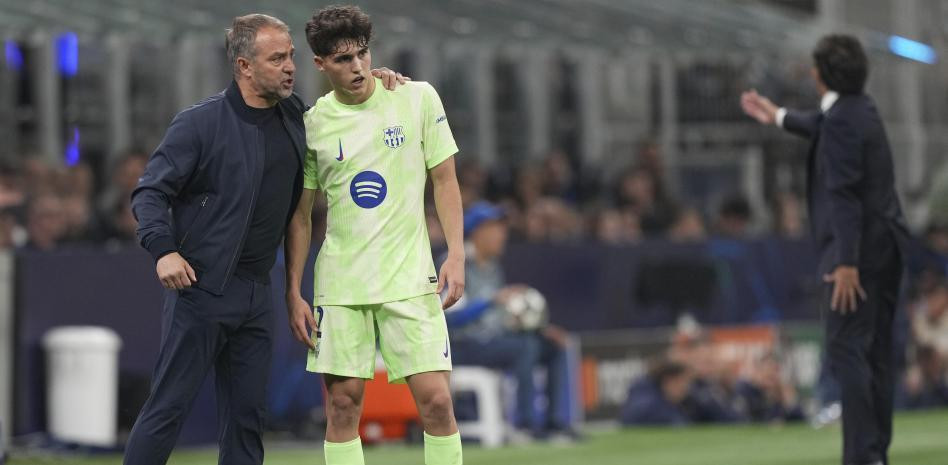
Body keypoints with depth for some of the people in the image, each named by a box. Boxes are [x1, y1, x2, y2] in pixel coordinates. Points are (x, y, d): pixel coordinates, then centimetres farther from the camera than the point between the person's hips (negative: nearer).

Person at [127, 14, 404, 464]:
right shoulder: (201, 123, -10)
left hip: (257, 292, 6)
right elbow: (150, 191, -9)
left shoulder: (293, 115, 9)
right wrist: (163, 250, -24)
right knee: (167, 409, -6)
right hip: (200, 287, -6)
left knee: (247, 417, 8)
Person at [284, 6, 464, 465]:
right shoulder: (311, 124, 2)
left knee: (435, 399, -9)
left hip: (409, 276, -1)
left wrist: (456, 255, -5)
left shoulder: (418, 98, -1)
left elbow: (444, 180, 5)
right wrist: (293, 293, 5)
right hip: (339, 283, 1)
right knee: (342, 404, -1)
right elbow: (300, 216, 9)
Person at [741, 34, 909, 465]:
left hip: (857, 252, -10)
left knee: (847, 350, -12)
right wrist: (778, 116, 54)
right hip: (885, 247, 10)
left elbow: (844, 194, -23)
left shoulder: (841, 121, -16)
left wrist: (846, 263, -26)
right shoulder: (860, 108, 14)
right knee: (876, 354, 12)